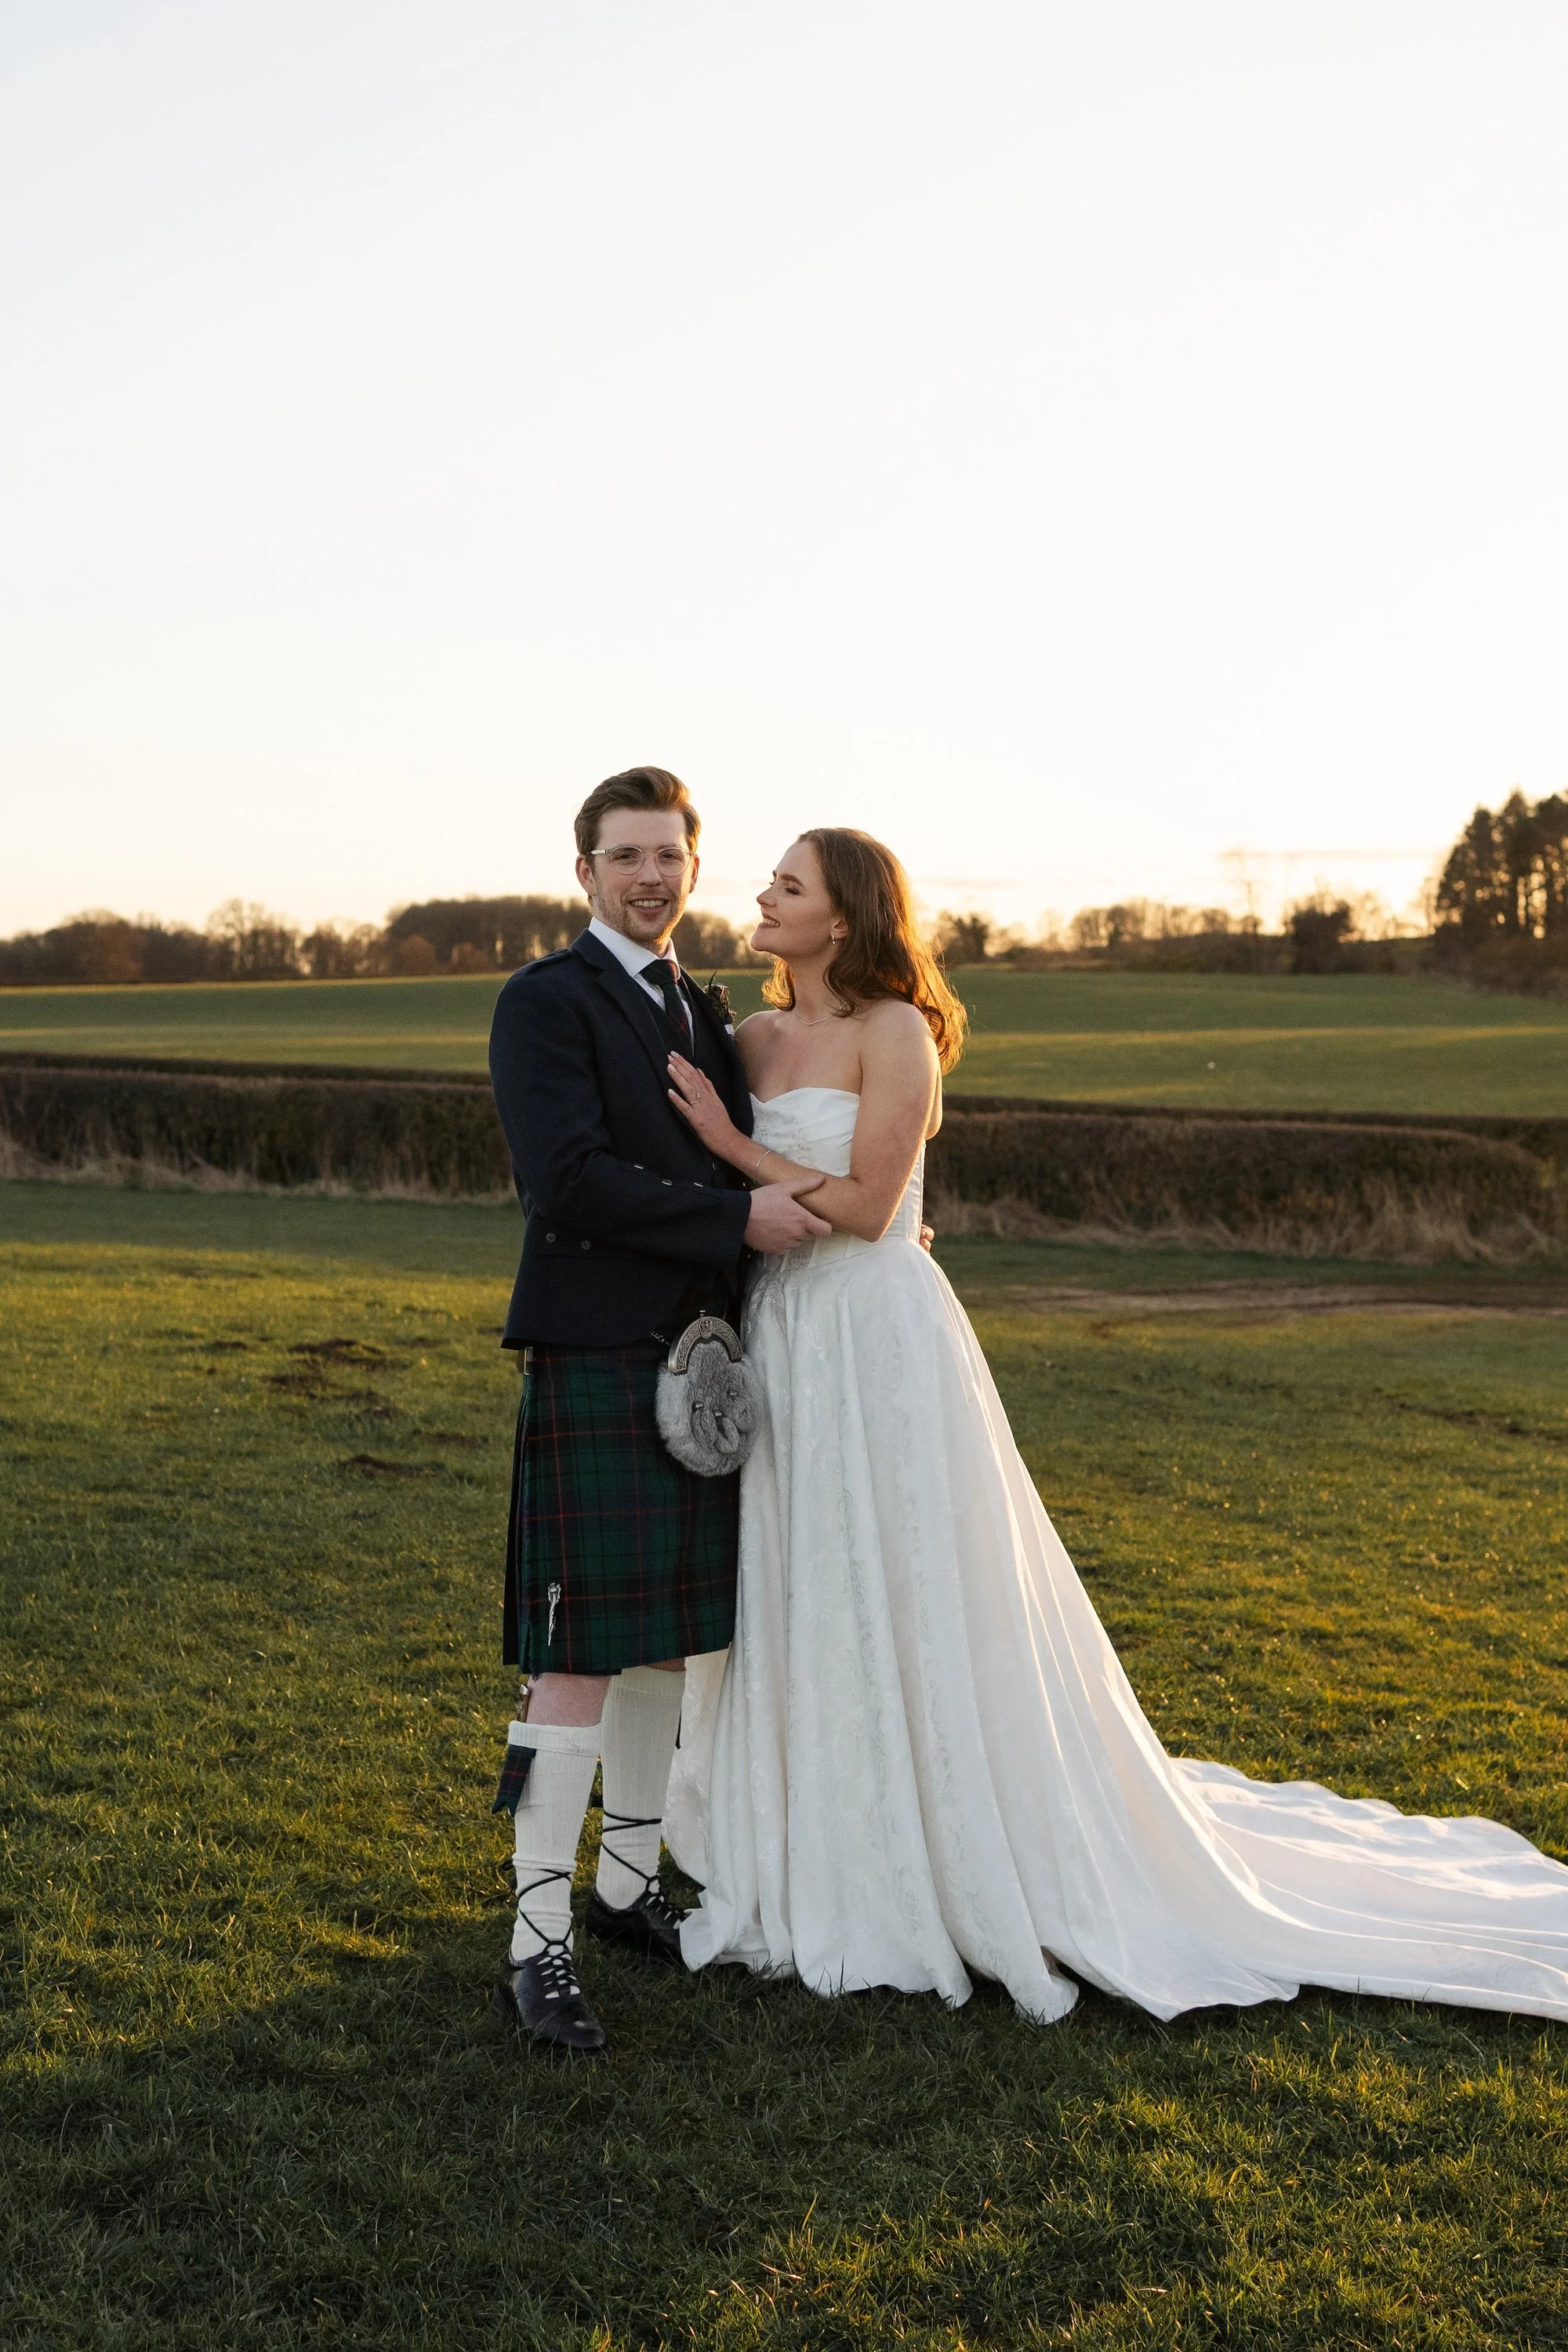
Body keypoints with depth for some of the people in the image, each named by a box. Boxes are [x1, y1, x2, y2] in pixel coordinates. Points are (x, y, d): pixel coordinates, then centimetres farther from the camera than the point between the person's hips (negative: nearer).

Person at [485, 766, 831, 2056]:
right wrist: (737, 1217, -17)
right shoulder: (545, 1002, -7)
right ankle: (539, 1946, 0)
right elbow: (568, 1177, -18)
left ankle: (627, 1885, 27)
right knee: (581, 1660, -7)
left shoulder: (705, 1010, 17)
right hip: (597, 1361, -7)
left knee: (670, 1644, 13)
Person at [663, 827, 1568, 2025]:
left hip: (883, 1351, -7)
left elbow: (864, 1207, -16)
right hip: (782, 1346, 7)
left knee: (912, 1608, 0)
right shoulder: (753, 1039, 11)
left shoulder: (894, 1033, -10)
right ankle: (817, 1868, 29)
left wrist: (731, 1144, -13)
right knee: (796, 1609, 13)